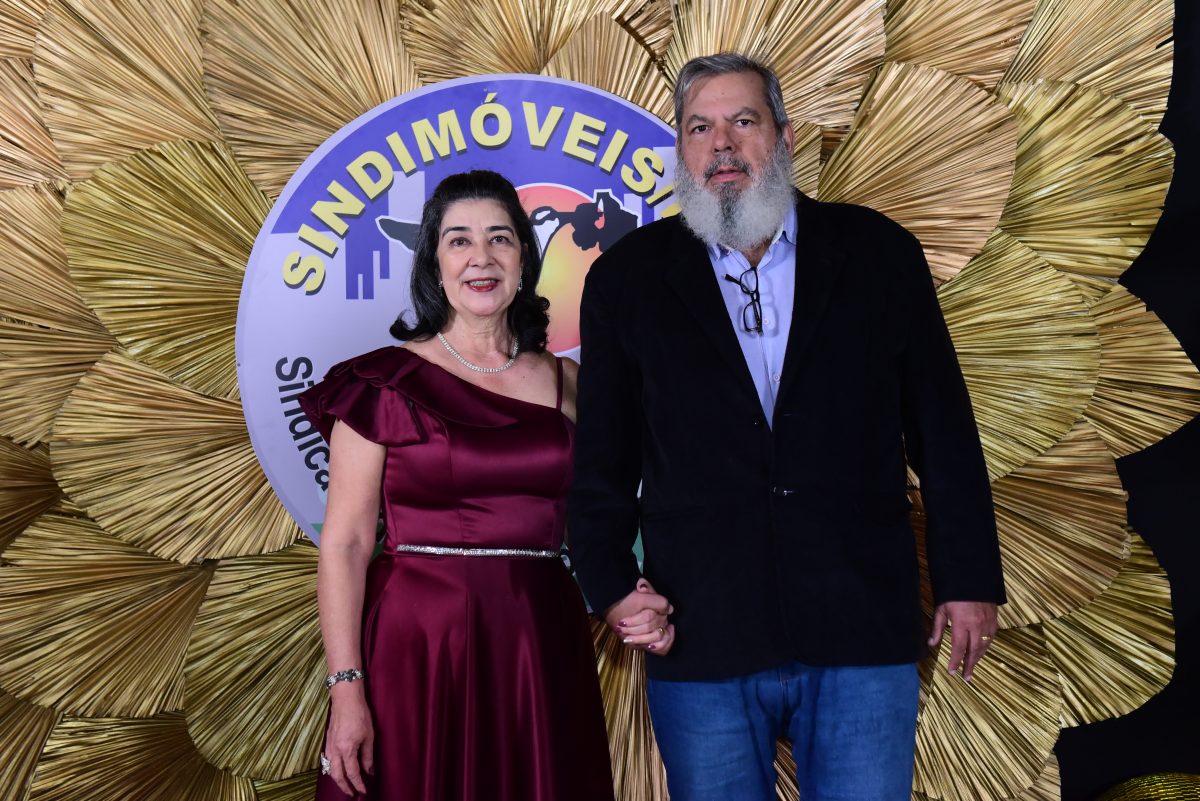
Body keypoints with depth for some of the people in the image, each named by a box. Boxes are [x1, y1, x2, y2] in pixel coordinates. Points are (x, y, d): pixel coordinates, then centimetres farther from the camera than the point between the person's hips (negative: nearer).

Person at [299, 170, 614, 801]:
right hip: (417, 650, -3)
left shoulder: (564, 383, 9)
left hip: (542, 653, 3)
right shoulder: (387, 382, -2)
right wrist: (345, 689, -14)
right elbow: (344, 543, -6)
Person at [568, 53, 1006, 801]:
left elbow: (944, 431, 6)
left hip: (863, 629, 0)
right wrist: (612, 585, -4)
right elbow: (603, 458, 8)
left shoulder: (877, 254, 4)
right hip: (700, 640, 0)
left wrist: (969, 578, 5)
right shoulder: (628, 279, 5)